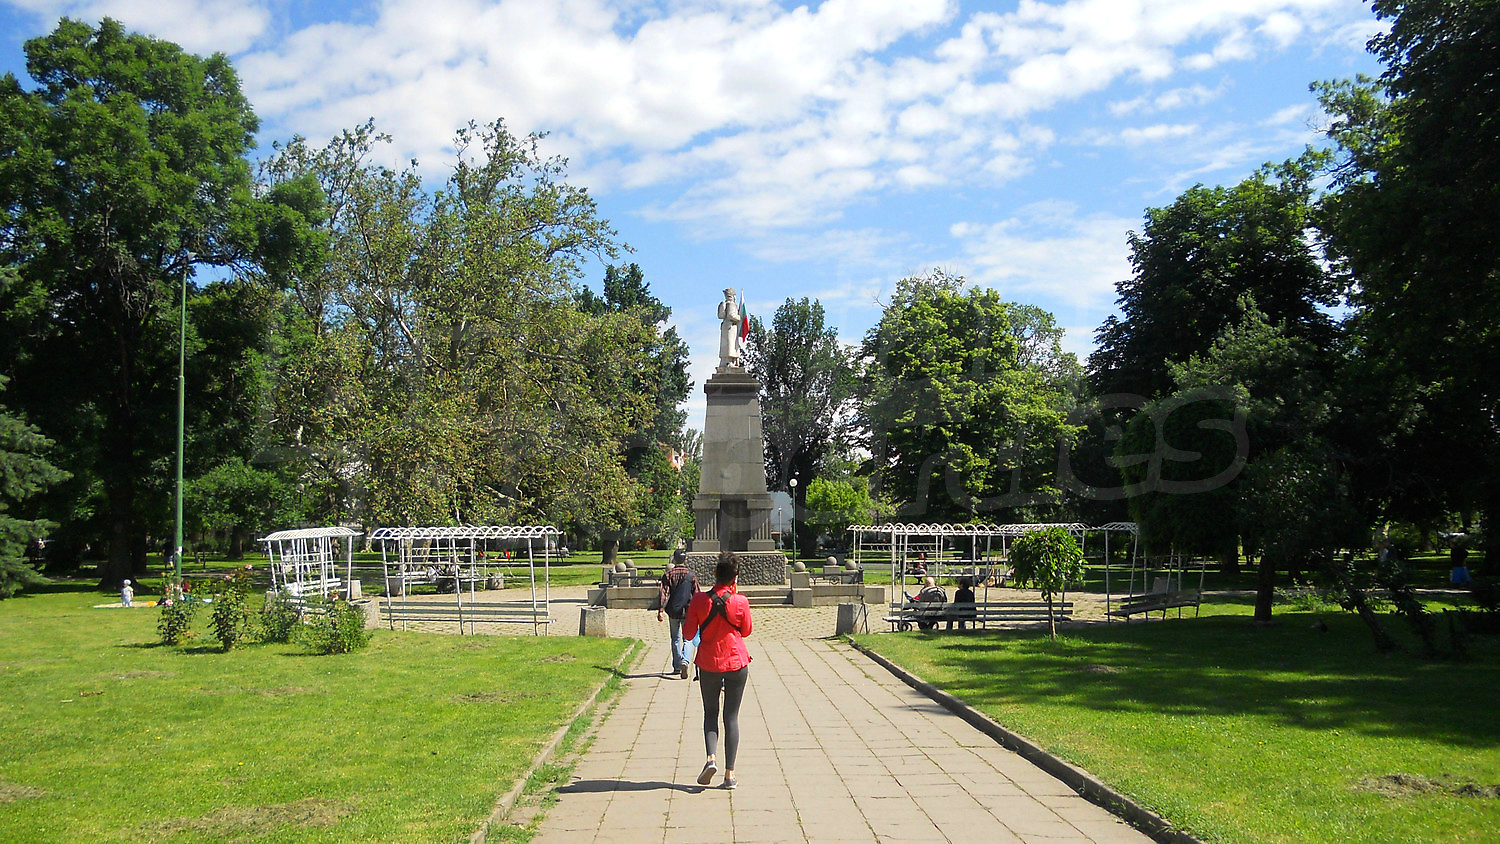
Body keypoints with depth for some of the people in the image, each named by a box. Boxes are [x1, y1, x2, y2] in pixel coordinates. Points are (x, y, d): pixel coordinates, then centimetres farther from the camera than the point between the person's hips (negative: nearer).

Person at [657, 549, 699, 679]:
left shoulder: (668, 575, -2)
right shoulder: (691, 575, -1)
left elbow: (664, 593, -10)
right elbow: (696, 594, 2)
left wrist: (660, 610, -12)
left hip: (673, 611, 1)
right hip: (687, 611, -1)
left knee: (675, 639, 15)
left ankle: (677, 667, 19)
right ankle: (684, 662, -20)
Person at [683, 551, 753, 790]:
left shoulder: (699, 600, -11)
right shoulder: (740, 602, -11)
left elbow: (688, 633, -5)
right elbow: (746, 631, 5)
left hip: (708, 663, 0)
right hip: (737, 662, 0)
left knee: (710, 712, 16)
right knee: (731, 716, 8)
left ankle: (711, 758, -7)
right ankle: (729, 773, 6)